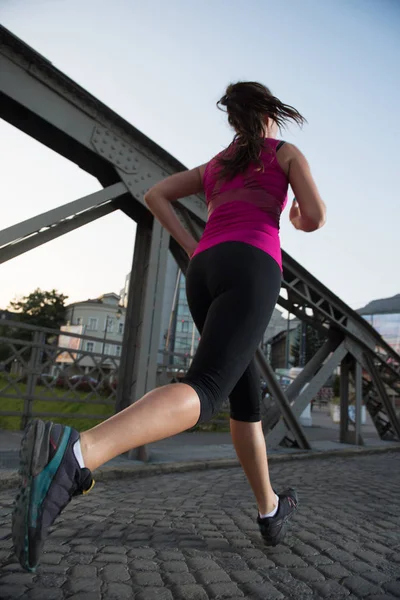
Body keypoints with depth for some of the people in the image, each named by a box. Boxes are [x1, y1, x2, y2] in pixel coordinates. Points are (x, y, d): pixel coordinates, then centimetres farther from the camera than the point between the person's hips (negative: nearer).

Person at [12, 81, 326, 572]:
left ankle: (270, 512, 27)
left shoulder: (213, 166, 33)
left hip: (204, 275, 6)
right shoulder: (287, 153, 20)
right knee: (202, 392, -23)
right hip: (251, 269, -6)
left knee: (246, 398, 16)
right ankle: (74, 452, -47)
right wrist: (297, 218, 32)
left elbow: (154, 195, 27)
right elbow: (316, 217, 7)